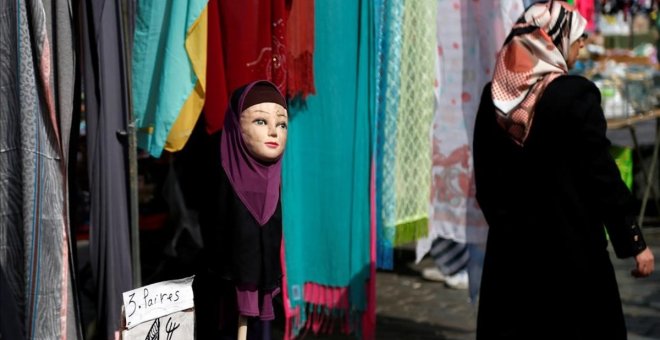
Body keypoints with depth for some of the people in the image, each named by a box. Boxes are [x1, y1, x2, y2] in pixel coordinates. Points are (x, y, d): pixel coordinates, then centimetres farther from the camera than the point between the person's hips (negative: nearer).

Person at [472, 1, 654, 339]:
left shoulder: (495, 94, 2)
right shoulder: (575, 94, -14)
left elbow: (483, 173, 8)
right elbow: (601, 173, -14)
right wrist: (633, 241, -7)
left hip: (510, 240, 6)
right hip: (570, 242, -5)